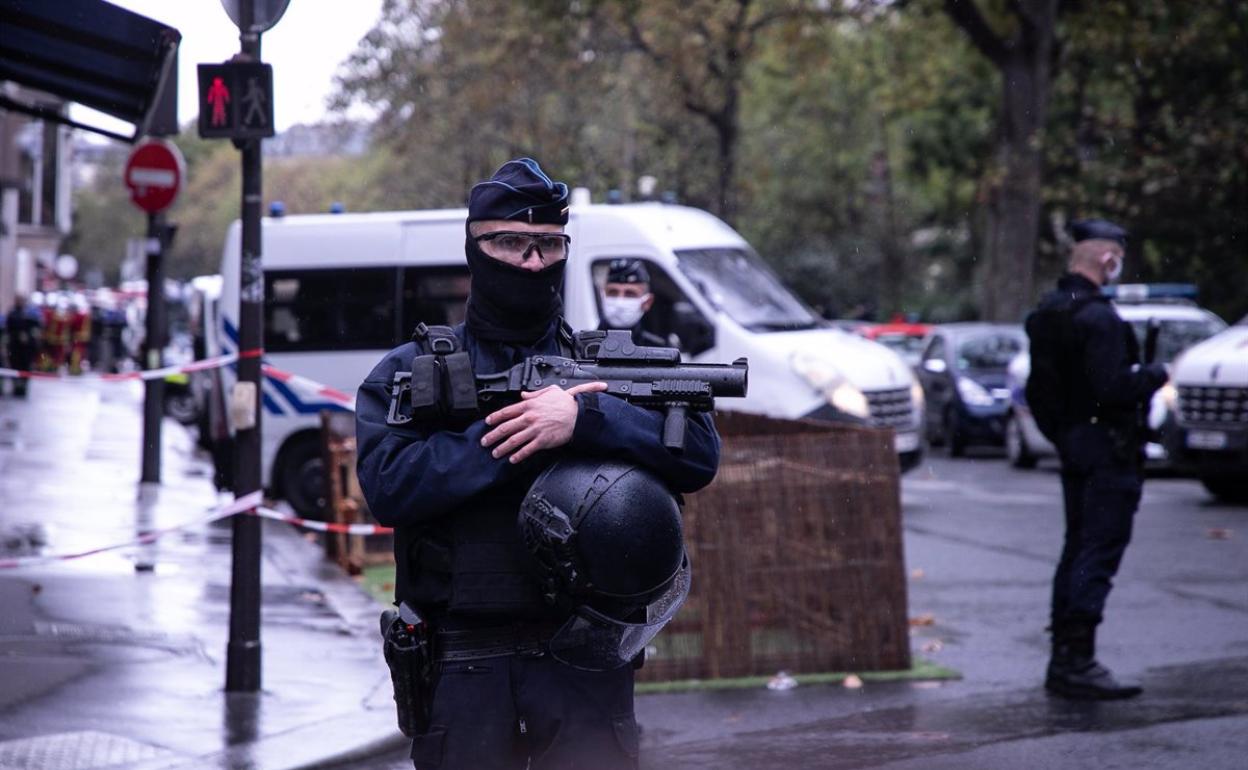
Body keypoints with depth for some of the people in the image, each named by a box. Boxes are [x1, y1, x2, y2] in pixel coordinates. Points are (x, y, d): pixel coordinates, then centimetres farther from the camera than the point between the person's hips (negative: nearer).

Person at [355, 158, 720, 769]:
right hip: (462, 672, -1)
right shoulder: (409, 373, 9)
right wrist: (505, 437, -14)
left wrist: (585, 419, -16)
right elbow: (387, 485, -9)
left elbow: (699, 453, -3)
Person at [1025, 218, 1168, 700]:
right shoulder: (1097, 317, -19)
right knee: (1097, 554, -8)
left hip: (1071, 447, 9)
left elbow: (1036, 389, 16)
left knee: (1076, 551, 14)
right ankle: (1076, 662, -10)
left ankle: (1063, 660, 17)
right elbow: (1114, 389, -25)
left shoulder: (1044, 314, 10)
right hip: (1107, 449, -9)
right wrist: (1153, 376, -8)